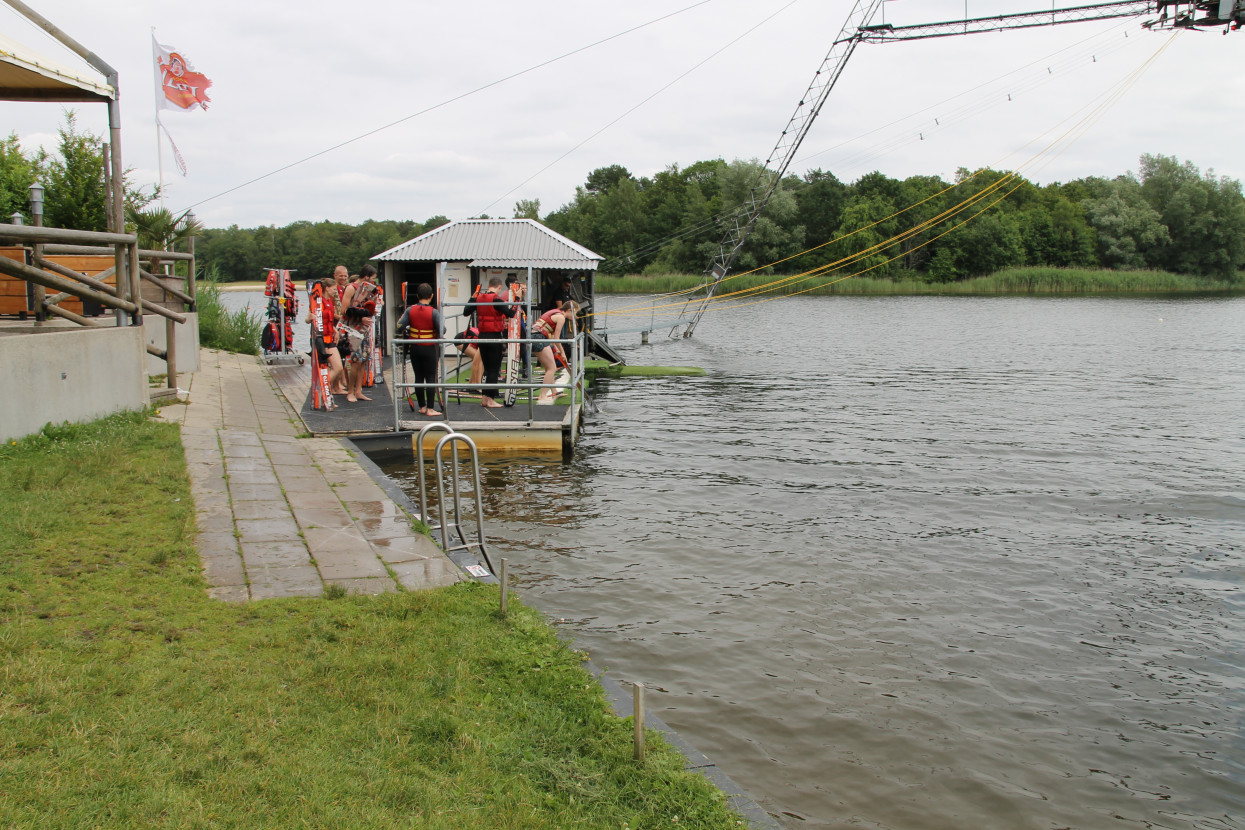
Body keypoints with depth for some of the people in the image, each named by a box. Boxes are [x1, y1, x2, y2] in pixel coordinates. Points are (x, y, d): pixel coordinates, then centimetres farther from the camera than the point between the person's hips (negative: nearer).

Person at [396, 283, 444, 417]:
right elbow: (442, 330, -17)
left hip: (415, 348, 3)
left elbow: (399, 327, -6)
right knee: (431, 378, 2)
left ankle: (422, 407, 17)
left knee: (418, 377, 12)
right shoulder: (434, 312, -14)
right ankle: (430, 409, 0)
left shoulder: (410, 310, -5)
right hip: (430, 349, -3)